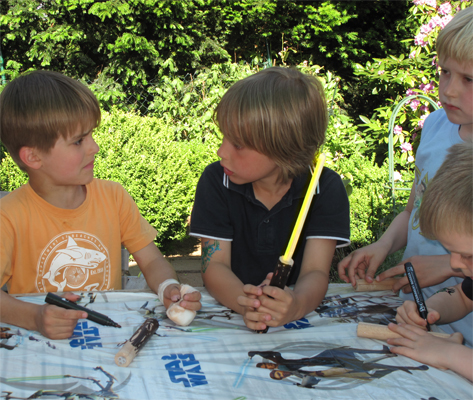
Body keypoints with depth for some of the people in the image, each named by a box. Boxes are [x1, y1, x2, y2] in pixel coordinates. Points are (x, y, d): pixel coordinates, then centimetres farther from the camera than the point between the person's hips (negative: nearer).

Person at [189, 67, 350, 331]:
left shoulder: (326, 188, -8)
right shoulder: (216, 181, -5)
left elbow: (316, 271, -14)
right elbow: (215, 265, -10)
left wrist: (297, 304, -37)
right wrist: (245, 303, -31)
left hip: (302, 320, 0)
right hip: (230, 314, 0)